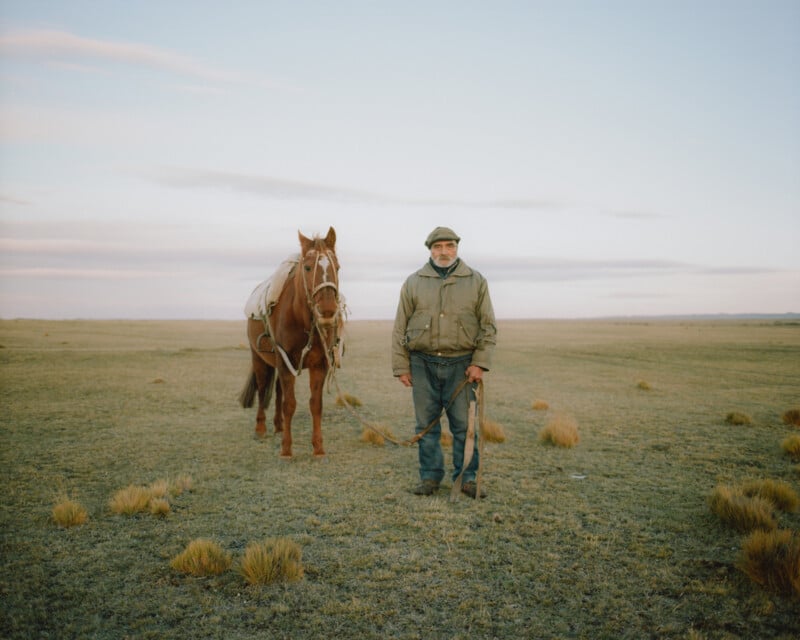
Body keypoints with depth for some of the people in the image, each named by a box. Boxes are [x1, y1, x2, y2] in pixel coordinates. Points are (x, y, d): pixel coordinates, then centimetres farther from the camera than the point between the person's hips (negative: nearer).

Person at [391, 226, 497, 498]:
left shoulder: (476, 282, 4)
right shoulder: (413, 283, 5)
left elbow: (488, 326, 3)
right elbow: (400, 328, 5)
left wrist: (480, 363, -6)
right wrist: (401, 367, 1)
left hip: (461, 364, -1)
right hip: (423, 364, 1)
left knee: (464, 424, 4)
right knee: (427, 424, 8)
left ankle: (467, 478, 16)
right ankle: (430, 476, 19)